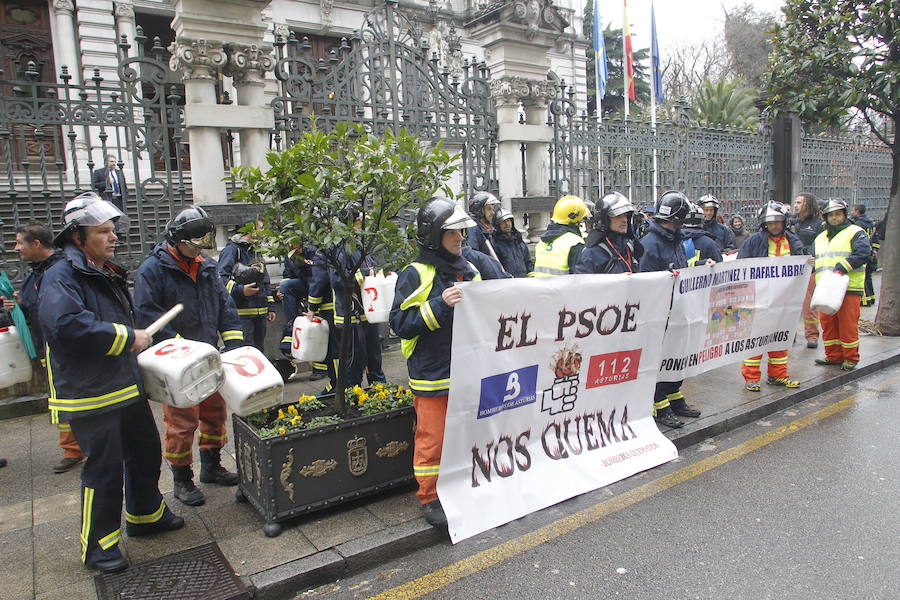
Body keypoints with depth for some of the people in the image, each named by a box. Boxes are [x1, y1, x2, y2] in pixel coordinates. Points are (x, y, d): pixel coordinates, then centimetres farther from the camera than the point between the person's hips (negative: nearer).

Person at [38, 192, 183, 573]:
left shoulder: (109, 274, 13)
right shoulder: (61, 278, -16)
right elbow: (67, 325, -33)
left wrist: (136, 340, 15)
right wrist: (129, 338, -26)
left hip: (127, 386, 9)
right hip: (90, 396, -9)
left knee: (145, 452, 19)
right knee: (104, 469, 0)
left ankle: (145, 515, 39)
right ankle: (98, 545, 18)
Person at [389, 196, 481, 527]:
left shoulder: (469, 271, 12)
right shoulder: (416, 275, -10)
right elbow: (400, 322, -17)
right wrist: (440, 305, -25)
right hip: (432, 374, -6)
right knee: (433, 437, 2)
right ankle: (430, 498, 19)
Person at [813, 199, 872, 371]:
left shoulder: (856, 233, 1)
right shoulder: (820, 238, 22)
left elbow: (864, 253, -14)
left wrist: (842, 266, -20)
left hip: (848, 288, -6)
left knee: (848, 324, -4)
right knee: (828, 323, 8)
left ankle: (850, 358, 8)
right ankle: (833, 355, 18)